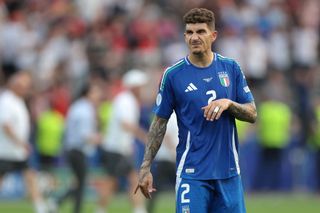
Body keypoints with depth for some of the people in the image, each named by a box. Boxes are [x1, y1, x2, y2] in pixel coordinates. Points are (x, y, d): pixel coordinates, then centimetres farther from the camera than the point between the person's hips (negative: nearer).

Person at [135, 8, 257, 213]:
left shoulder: (231, 68, 5)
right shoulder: (173, 74, -2)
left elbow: (252, 114, 7)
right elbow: (159, 123, 4)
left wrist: (228, 103, -13)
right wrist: (146, 167, -2)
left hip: (228, 172, 3)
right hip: (192, 173, -3)